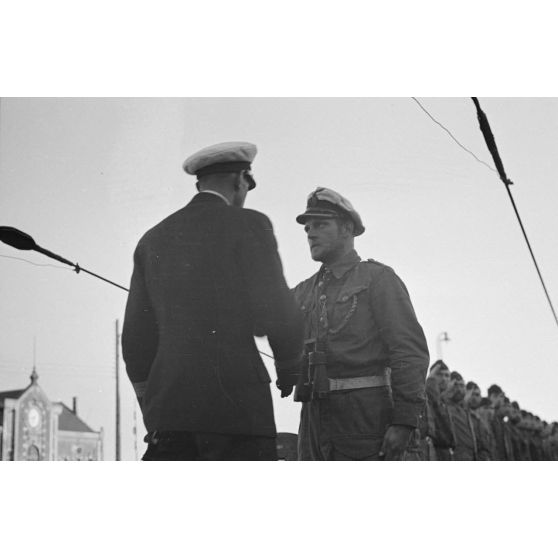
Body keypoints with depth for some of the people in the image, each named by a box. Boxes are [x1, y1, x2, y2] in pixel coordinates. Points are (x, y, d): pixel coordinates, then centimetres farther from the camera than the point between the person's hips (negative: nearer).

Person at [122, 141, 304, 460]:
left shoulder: (153, 238, 17)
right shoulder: (247, 224, 0)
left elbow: (136, 338, 18)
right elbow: (277, 312, -7)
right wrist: (290, 367, 11)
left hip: (165, 403, 6)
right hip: (235, 398, -5)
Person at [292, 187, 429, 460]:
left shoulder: (378, 278, 1)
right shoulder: (304, 292, 21)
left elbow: (411, 349, -8)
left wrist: (404, 421, -16)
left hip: (365, 414, -6)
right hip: (314, 416, 6)